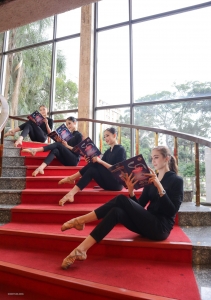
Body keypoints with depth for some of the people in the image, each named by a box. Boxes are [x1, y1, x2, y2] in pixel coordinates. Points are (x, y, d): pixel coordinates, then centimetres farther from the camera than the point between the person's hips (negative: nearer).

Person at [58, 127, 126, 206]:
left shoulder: (121, 150, -7)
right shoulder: (107, 152, 15)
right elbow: (99, 168, 8)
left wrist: (100, 161, -22)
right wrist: (90, 162, -11)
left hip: (116, 183, -6)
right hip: (108, 183, 6)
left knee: (95, 164, -19)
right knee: (92, 170, -19)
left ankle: (71, 178, -14)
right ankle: (71, 193, -24)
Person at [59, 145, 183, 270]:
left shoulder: (177, 180, -2)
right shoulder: (151, 179, 14)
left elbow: (171, 211, -14)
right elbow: (139, 206, 9)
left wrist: (159, 187, -24)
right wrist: (131, 190, -8)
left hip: (161, 227, -6)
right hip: (149, 224, 6)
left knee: (122, 200, -22)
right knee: (116, 212, -24)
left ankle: (81, 220, -17)